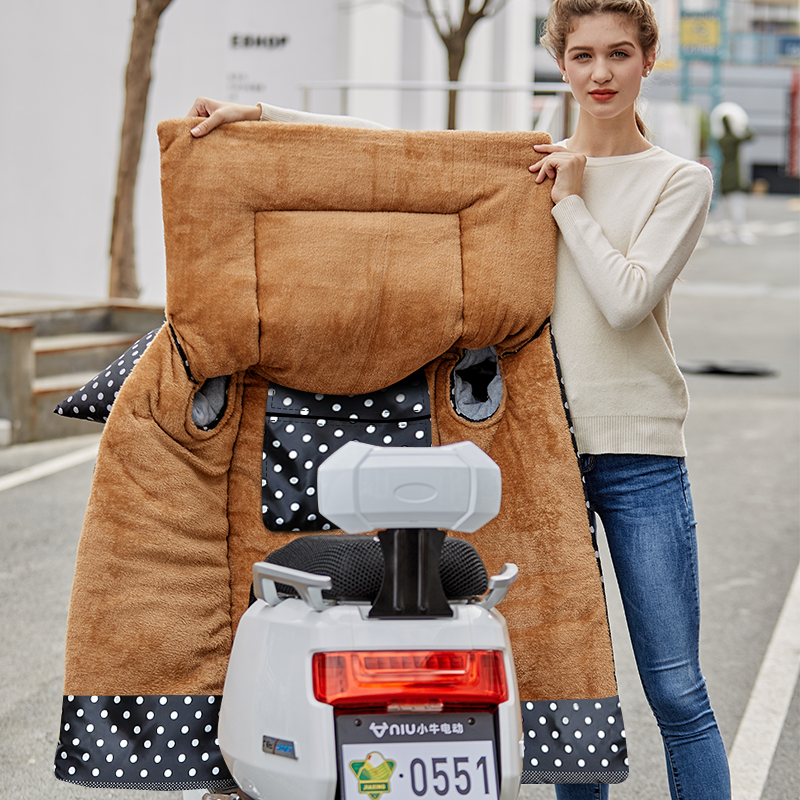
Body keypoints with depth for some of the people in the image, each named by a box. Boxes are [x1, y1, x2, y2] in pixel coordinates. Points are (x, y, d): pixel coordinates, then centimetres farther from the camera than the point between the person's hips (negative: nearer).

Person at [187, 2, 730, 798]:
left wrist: (569, 200, -7)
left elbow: (626, 299, -11)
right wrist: (254, 113, -1)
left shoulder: (679, 180, 2)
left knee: (675, 686, -2)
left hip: (640, 454, -2)